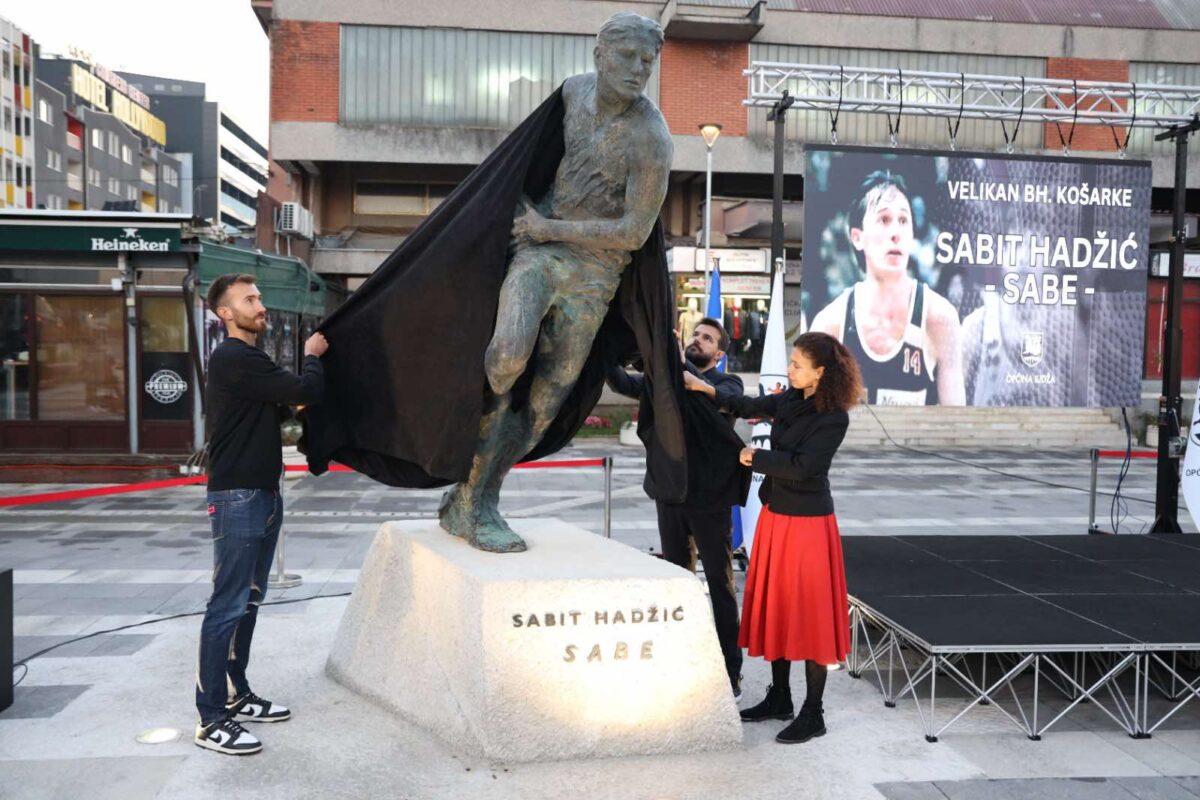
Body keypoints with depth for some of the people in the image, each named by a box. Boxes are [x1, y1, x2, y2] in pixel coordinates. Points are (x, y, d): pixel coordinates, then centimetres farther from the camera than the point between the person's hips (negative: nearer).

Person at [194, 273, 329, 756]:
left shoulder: (249, 358, 18)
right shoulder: (233, 359, -16)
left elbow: (281, 403, 20)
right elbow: (306, 392, -19)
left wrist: (295, 401, 1)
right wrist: (312, 355, -2)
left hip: (263, 495, 10)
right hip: (237, 498, -10)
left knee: (247, 603, 15)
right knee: (227, 608, -7)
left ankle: (236, 697, 25)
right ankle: (210, 721, 0)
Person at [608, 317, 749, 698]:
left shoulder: (729, 382, -2)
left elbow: (720, 398, -25)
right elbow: (626, 384, -5)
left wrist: (681, 363, -34)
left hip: (708, 498, -4)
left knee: (720, 582, 3)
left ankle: (730, 669, 11)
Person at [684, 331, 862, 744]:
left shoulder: (834, 417, -16)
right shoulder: (790, 400, 4)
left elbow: (802, 466, -21)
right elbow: (751, 406, 18)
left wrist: (755, 457, -9)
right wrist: (706, 388, 11)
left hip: (807, 523, -8)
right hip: (775, 515, 8)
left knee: (810, 614, 1)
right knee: (775, 608, 15)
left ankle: (813, 714, 13)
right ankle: (780, 698, 29)